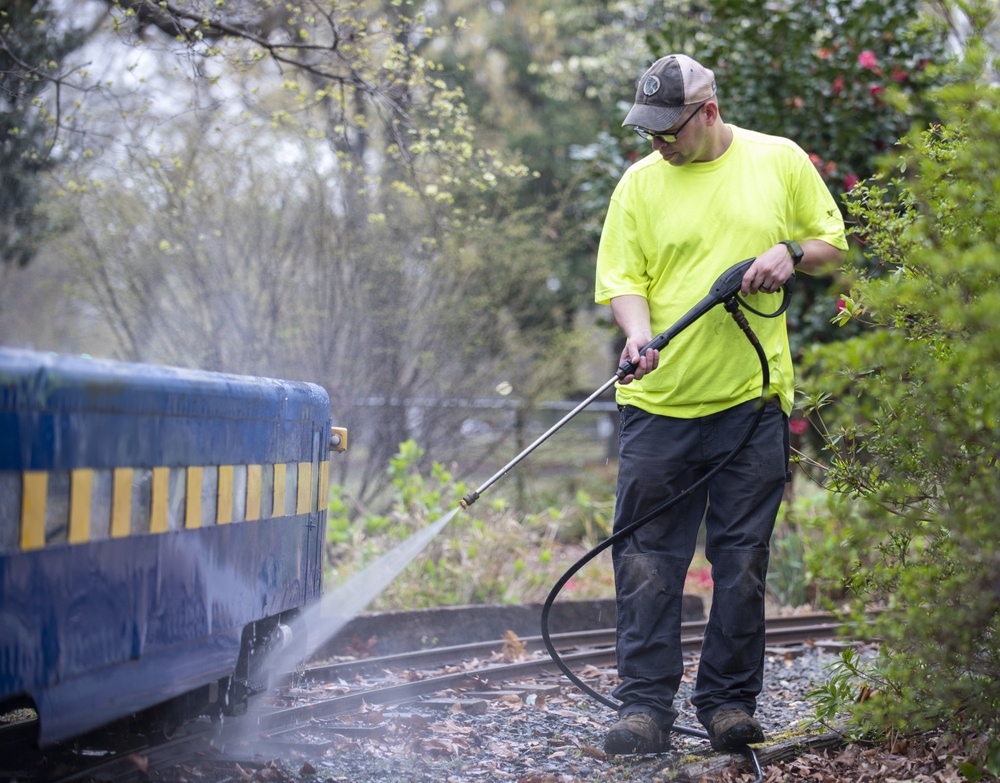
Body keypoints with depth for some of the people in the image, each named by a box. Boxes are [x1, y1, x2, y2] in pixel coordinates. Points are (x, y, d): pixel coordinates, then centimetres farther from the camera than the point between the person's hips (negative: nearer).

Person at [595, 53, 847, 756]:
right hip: (660, 401, 0)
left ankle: (730, 702, 15)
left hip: (752, 396, 0)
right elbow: (621, 276, 1)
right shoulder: (640, 182, 5)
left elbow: (836, 244, 14)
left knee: (742, 558, 5)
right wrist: (638, 333, -19)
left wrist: (792, 252, -7)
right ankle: (646, 704, 4)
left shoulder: (781, 162, 6)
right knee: (648, 558, -2)